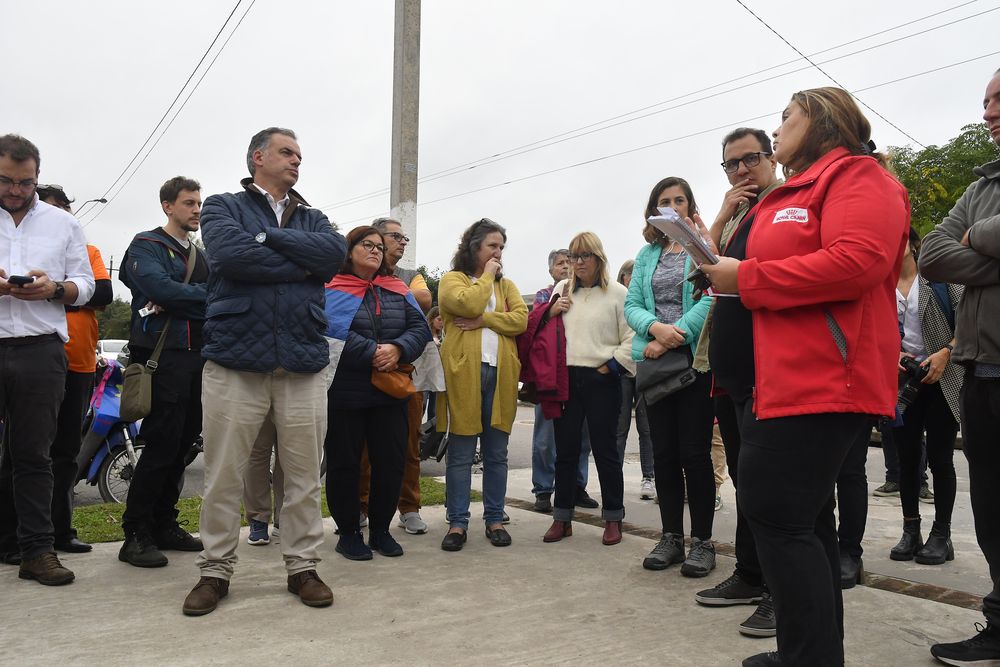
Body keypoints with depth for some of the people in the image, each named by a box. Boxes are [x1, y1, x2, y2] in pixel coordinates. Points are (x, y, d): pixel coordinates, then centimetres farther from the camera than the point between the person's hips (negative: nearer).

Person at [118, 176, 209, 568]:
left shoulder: (200, 257, 22)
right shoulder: (147, 245, 1)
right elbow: (159, 287, -17)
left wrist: (181, 300, -8)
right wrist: (205, 296, -5)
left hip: (197, 356, 7)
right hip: (163, 356, -7)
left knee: (181, 445, 9)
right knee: (162, 444, -9)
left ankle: (164, 524, 19)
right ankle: (136, 534, -1)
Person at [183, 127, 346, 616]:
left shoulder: (311, 218, 19)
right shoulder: (224, 207, 9)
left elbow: (335, 254, -4)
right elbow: (230, 254, -13)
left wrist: (267, 235, -8)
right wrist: (301, 264, -5)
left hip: (304, 364, 3)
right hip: (234, 361, -3)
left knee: (304, 476, 6)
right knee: (222, 477, 4)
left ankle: (303, 566, 19)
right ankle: (215, 570, 19)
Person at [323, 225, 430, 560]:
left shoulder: (398, 290, 13)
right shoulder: (333, 290, -1)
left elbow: (420, 327, 3)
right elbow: (336, 330, -17)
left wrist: (397, 349, -15)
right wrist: (374, 353, -22)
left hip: (391, 392, 4)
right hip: (344, 394, -4)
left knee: (391, 463, 8)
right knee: (344, 465, 5)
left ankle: (380, 529, 24)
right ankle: (348, 532, 20)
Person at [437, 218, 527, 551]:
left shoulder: (507, 285, 18)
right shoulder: (452, 279, 6)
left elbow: (521, 319, 1)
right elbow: (469, 304, -15)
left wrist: (483, 320, -11)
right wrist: (486, 275, -1)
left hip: (501, 373, 4)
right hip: (463, 372, -4)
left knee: (496, 454, 9)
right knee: (461, 454, 2)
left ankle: (495, 519, 18)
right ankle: (457, 522, 10)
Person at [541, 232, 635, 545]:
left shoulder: (617, 293, -1)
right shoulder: (562, 289, 12)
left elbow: (631, 339, -6)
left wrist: (611, 367, -9)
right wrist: (551, 312, 0)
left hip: (602, 380, -3)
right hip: (566, 378, 4)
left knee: (605, 449, 5)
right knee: (565, 450, 8)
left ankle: (613, 519, 18)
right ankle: (562, 519, 18)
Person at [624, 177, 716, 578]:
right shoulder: (647, 254, 15)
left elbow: (710, 300, -13)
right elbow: (632, 305, 6)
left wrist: (672, 338, -17)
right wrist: (655, 327, -14)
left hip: (696, 357, -5)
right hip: (654, 360, 5)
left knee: (694, 452, -2)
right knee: (663, 452, 8)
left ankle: (702, 541, 10)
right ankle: (671, 538, 18)